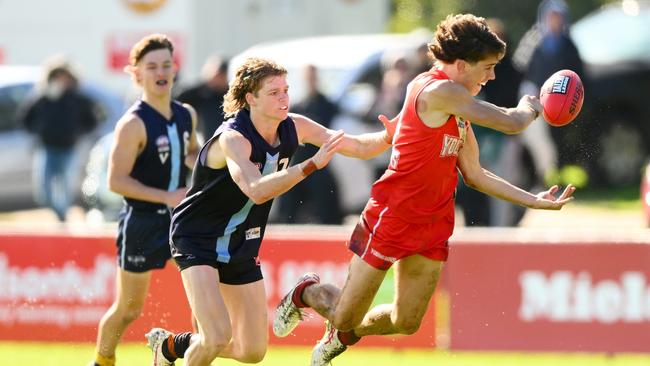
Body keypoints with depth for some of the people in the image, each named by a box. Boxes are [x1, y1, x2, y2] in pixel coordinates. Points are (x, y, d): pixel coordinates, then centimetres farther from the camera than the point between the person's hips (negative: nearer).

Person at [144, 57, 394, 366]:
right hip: (198, 242, -7)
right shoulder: (233, 138, -27)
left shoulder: (293, 127, -6)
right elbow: (256, 190, -45)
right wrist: (313, 164, -51)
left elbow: (359, 147, -3)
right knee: (219, 337, -24)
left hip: (241, 248, 7)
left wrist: (391, 135, -23)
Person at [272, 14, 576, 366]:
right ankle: (305, 293, 36)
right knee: (346, 316, 3)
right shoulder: (437, 90, -21)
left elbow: (474, 175, 15)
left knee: (406, 322, 9)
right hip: (391, 217, -9)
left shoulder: (460, 109, 10)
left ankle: (340, 337, 37)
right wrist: (528, 107, 2)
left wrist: (535, 201, 10)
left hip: (433, 225, 9)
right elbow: (511, 123, -22)